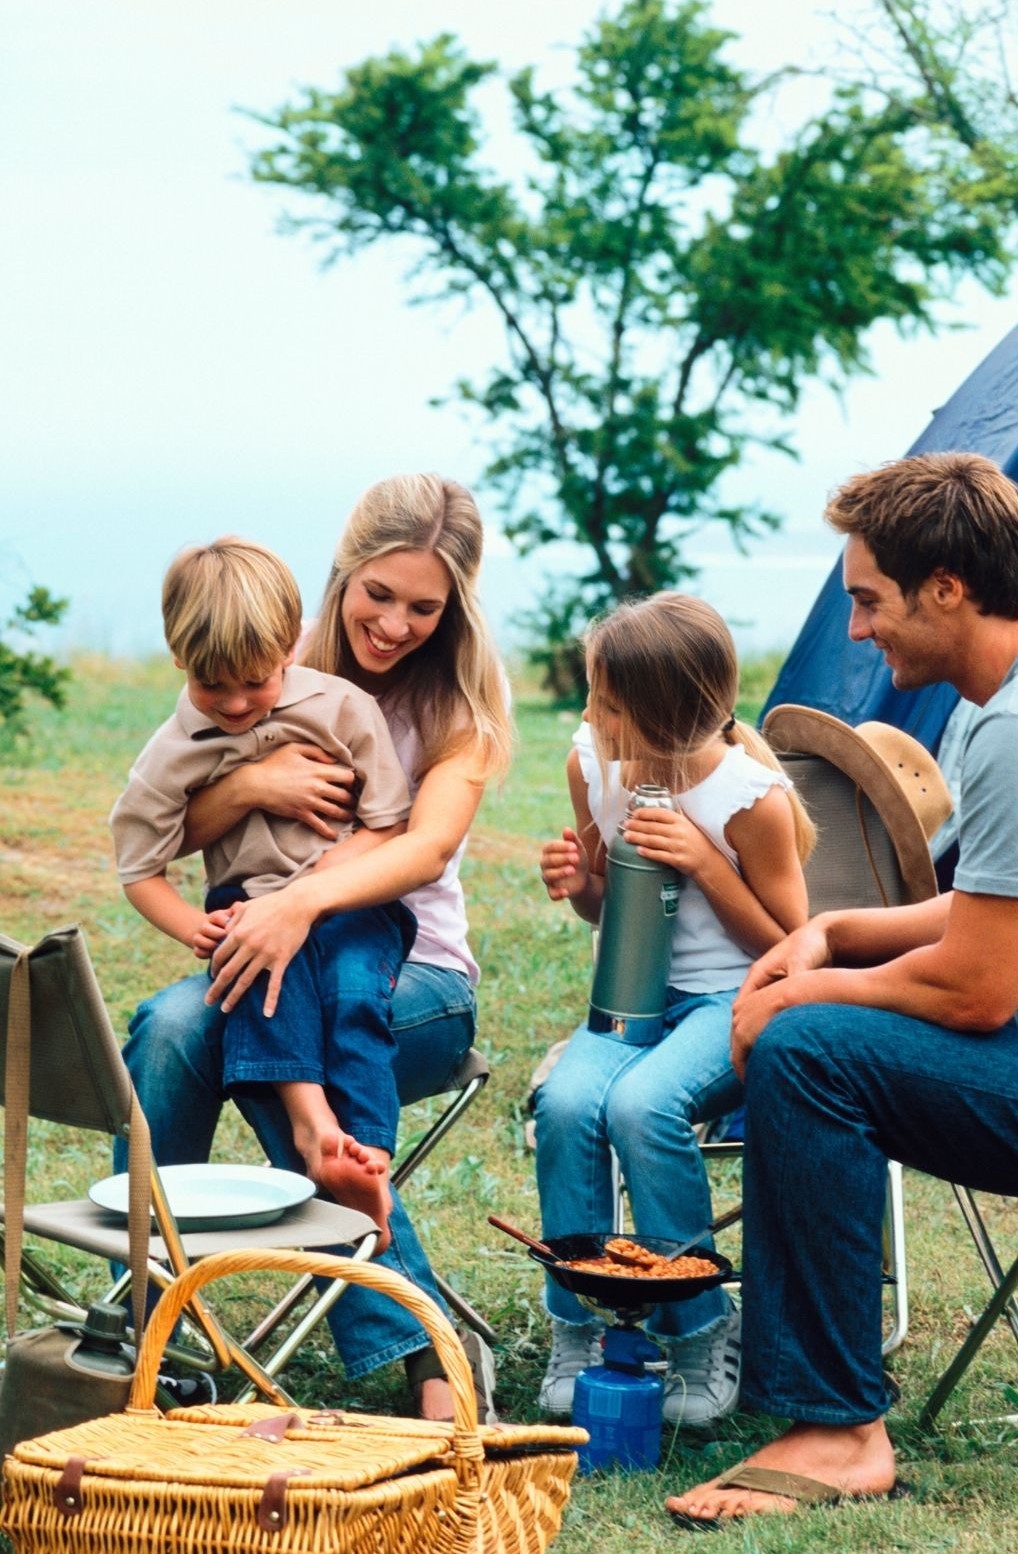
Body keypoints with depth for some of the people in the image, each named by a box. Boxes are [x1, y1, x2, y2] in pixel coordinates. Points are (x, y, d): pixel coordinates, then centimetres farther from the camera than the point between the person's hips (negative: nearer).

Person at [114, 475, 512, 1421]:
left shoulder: (462, 695, -2)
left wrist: (304, 901, -39)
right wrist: (250, 783, -20)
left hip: (414, 980, -3)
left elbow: (429, 847, -21)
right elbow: (172, 836, 3)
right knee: (173, 1022, -32)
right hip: (271, 951, 3)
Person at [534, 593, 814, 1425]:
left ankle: (704, 1334, -14)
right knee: (566, 1103, -28)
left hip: (733, 998, -5)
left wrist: (705, 862, -19)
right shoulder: (592, 764, 1)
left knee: (641, 1104, -34)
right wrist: (579, 884, -8)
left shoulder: (752, 797, -14)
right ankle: (576, 1331, -11)